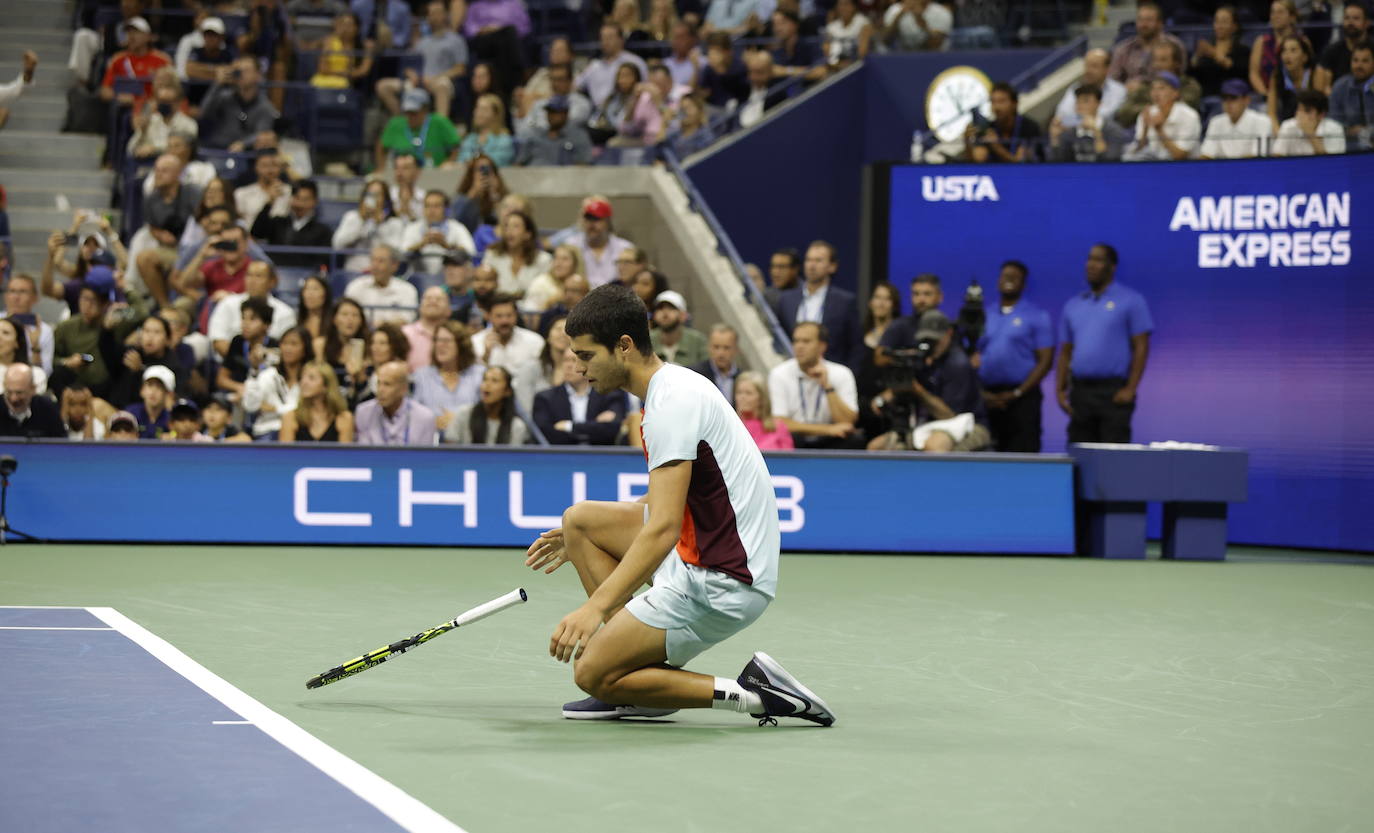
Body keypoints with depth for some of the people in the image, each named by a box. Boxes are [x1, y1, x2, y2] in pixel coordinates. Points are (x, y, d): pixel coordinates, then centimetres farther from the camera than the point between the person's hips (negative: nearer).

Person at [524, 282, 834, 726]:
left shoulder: (672, 402, -19)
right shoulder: (674, 384, 12)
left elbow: (663, 528, -28)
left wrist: (594, 608, -33)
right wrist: (577, 541, 26)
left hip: (723, 583, -10)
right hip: (702, 557, 10)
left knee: (592, 672, -8)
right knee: (579, 518, 14)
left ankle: (751, 692, -8)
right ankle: (645, 672, 9)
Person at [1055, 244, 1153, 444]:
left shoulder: (1131, 301, 1)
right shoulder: (1073, 305, 16)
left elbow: (1141, 347, -4)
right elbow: (1065, 352, 16)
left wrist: (1131, 388, -12)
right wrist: (1060, 390, 4)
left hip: (1114, 392, -5)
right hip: (1080, 389, 5)